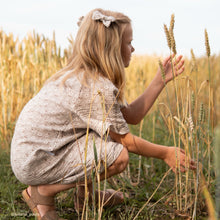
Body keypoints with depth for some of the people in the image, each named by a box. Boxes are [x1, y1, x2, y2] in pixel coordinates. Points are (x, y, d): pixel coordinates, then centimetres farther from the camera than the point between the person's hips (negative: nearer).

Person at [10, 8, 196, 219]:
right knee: (118, 156, -20)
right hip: (33, 164, -10)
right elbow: (125, 140, -13)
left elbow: (131, 115, 8)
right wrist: (165, 153, 0)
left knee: (109, 131, 14)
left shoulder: (83, 76, 8)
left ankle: (85, 193, 21)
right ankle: (42, 192, -8)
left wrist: (161, 79, 7)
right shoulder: (97, 89, -23)